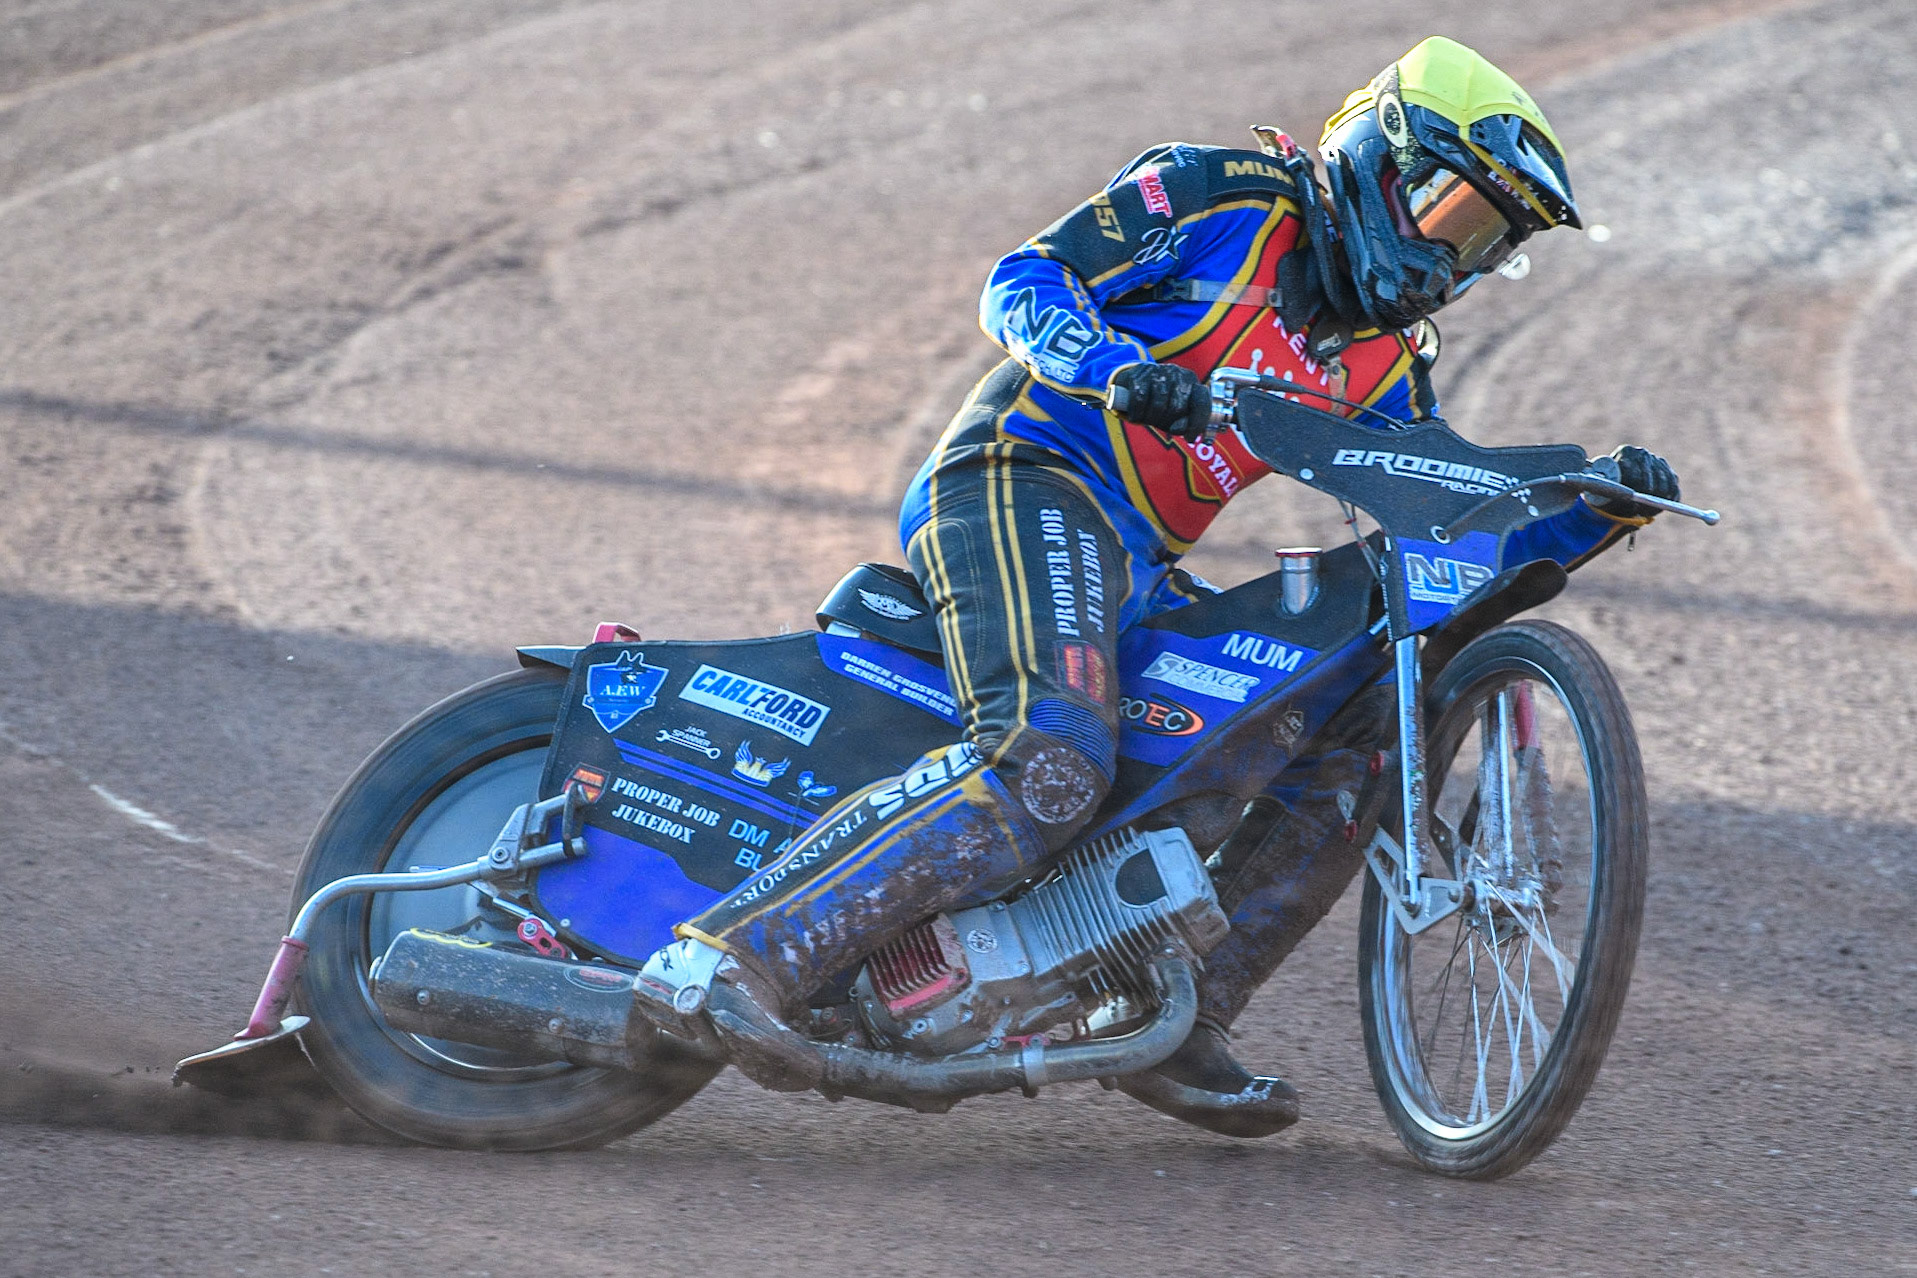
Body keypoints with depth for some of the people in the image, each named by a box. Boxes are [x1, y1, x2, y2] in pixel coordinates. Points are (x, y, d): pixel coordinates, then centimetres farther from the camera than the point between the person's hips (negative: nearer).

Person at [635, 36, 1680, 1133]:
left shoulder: (1387, 369, 20)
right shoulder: (1224, 197, 1)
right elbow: (1022, 282, -6)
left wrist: (1600, 515, 2)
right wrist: (1119, 370, -26)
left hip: (1143, 571, 9)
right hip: (1029, 480, -8)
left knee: (1354, 752, 3)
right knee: (1053, 760, -33)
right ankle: (736, 955, -39)